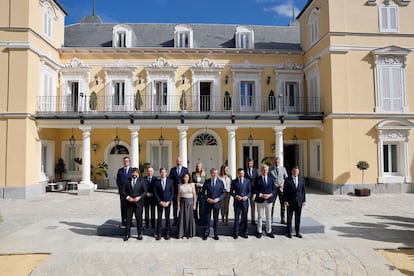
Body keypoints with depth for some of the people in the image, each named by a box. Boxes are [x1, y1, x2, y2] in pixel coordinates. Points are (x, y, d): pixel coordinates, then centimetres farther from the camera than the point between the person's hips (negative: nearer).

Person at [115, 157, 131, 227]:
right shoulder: (120, 170, 10)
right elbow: (117, 180, 9)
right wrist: (120, 188, -4)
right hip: (122, 191, 2)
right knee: (123, 206, 3)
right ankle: (123, 221, 9)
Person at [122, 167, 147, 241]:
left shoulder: (141, 181, 4)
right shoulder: (127, 181, 7)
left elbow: (145, 191, 1)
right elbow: (123, 191, 5)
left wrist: (139, 197, -13)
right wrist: (127, 197, -10)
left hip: (138, 203, -1)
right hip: (129, 203, 1)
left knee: (139, 218, 4)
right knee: (128, 219, 5)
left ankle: (140, 234, 17)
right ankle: (127, 234, 16)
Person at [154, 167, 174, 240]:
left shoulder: (170, 181, 1)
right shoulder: (157, 182, 0)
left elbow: (172, 192, 1)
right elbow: (155, 193, -1)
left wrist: (168, 201, -8)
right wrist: (160, 202, -9)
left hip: (168, 202, 0)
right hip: (159, 202, 0)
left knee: (167, 218, 5)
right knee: (159, 218, 2)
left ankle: (167, 233, 14)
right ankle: (158, 234, 9)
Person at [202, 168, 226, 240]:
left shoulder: (220, 182, 1)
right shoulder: (207, 181, 2)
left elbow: (224, 192, 2)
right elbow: (203, 192, 4)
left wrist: (218, 199, -12)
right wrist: (207, 199, -10)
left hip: (217, 202, 0)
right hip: (208, 202, 0)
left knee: (216, 218, 8)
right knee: (207, 218, 4)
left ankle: (216, 234, 20)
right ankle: (206, 233, 15)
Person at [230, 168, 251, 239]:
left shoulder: (247, 181, 6)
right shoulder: (234, 181, 3)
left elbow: (250, 191, 5)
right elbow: (231, 192, 4)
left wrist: (247, 196, -12)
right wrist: (236, 196, -13)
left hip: (245, 202, 1)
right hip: (237, 202, -1)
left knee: (245, 218, 8)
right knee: (236, 218, 2)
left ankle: (244, 232, 20)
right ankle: (236, 233, 12)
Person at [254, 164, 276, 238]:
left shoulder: (271, 178, 5)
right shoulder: (258, 179, -2)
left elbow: (274, 189, 6)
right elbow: (255, 190, -3)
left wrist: (270, 194, -11)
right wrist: (260, 195, -16)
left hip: (269, 200, 2)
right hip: (260, 200, -2)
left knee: (269, 217, 9)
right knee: (260, 217, 6)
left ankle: (269, 232, 21)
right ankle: (259, 232, 17)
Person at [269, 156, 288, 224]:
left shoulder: (283, 168, 5)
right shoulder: (270, 169, -1)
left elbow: (286, 178, 9)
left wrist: (283, 184, -7)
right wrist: (273, 184, -12)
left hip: (281, 188, 2)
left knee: (283, 204, 2)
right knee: (272, 204, 4)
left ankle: (282, 220, 11)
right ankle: (271, 219, 15)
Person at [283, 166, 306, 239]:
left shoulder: (302, 179, 6)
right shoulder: (288, 180, -4)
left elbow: (303, 190, 8)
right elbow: (285, 191, -4)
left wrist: (304, 200, 5)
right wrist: (285, 200, -9)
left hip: (299, 201, 3)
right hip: (290, 202, -2)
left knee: (298, 217, 9)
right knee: (289, 217, 5)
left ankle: (298, 232, 21)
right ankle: (289, 232, 15)